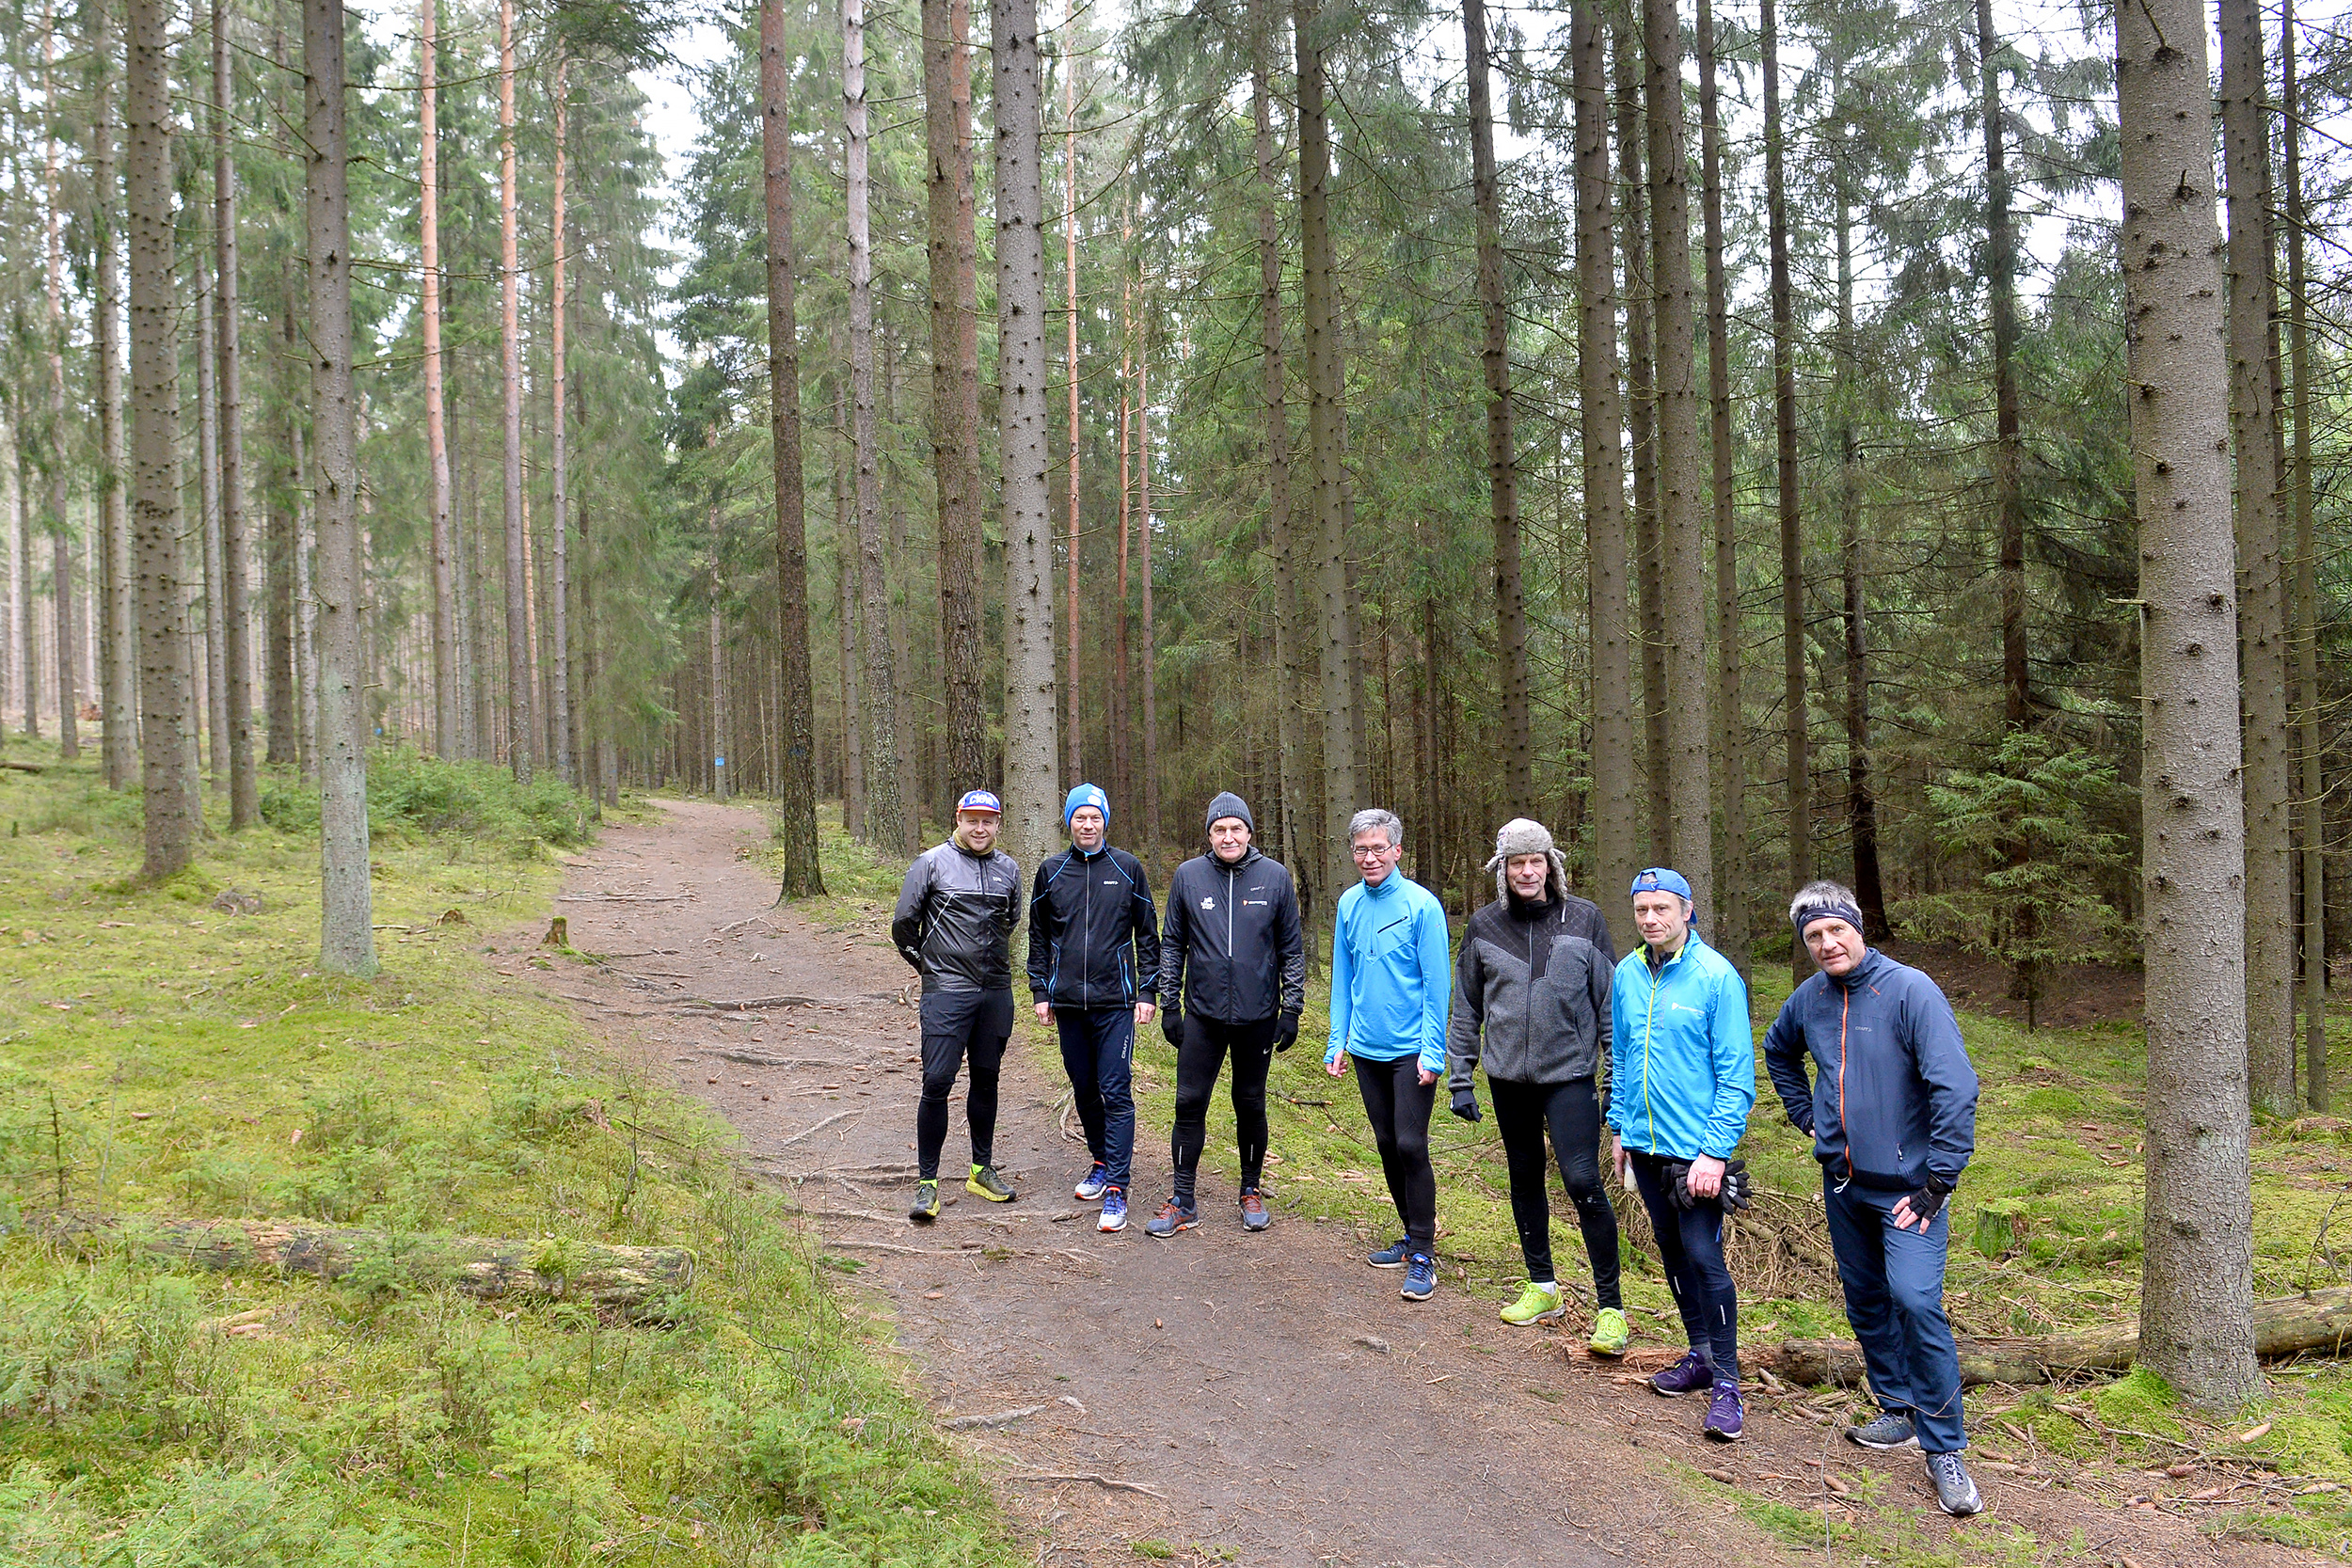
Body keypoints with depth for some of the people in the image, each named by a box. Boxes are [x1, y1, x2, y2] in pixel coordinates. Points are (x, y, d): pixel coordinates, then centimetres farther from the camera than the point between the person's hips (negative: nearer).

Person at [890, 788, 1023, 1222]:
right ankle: (926, 1182, 0)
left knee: (986, 1079, 13)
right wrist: (926, 962, 10)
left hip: (996, 991, 4)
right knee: (937, 1082, -9)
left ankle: (981, 1170, 26)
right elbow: (903, 922, 2)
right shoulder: (932, 863, -4)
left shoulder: (1009, 869, 9)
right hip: (946, 991, -4)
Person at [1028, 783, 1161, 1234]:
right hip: (1068, 1002, 3)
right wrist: (1040, 992, 9)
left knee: (1116, 1093, -8)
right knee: (1084, 1090, 12)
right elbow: (1038, 937, 14)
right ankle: (1102, 1162, 31)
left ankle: (1116, 1189, -7)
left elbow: (1148, 935, 6)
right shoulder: (1051, 872, 7)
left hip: (1116, 1002, -3)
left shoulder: (1127, 869, 2)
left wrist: (1148, 992, 0)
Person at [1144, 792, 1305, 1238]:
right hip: (1202, 1014, 0)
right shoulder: (1188, 876, -1)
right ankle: (1183, 1201, 11)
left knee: (1251, 1106, 11)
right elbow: (1172, 945, 6)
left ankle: (1252, 1192, 28)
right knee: (1189, 1104, 0)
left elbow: (1292, 948, 3)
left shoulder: (1276, 877, -2)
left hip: (1257, 1016, 0)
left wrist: (1292, 1009, 1)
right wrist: (1169, 1004, 2)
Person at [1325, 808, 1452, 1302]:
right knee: (1387, 1145, 13)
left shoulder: (1422, 905, -11)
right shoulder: (1349, 904, 4)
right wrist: (1337, 1043, 8)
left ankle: (1423, 1254, 2)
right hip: (1366, 1049, 5)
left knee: (1411, 1145, -8)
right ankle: (1412, 1235, 28)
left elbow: (1437, 983, -10)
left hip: (1411, 1051, -5)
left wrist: (1433, 1052, -14)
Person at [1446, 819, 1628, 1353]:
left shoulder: (1584, 919, -3)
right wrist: (1460, 1078, 7)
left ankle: (1610, 1307, -2)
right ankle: (1542, 1288, 28)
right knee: (1525, 1178, 13)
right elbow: (1465, 1008, 9)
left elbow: (1610, 999, 1)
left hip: (1570, 1073, -3)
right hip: (1509, 1075, 4)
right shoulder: (1485, 926, 3)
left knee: (1583, 1181, -12)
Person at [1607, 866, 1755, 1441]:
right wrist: (1618, 1127, 14)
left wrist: (1715, 1150, -18)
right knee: (1673, 1253, 16)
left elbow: (1736, 1074, -13)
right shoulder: (1627, 974, 4)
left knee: (1704, 1256, -6)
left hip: (1696, 1149, -6)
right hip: (1645, 1144, 6)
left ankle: (1725, 1382, 5)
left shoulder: (1716, 976, -13)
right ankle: (1700, 1355, 31)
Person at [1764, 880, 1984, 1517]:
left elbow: (1955, 1087, -20)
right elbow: (1777, 1050, 26)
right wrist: (1804, 1114, 14)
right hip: (1843, 1183, 6)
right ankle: (1900, 1410, 32)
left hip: (1906, 1184, -6)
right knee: (1865, 1300, 15)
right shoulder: (1809, 999, 2)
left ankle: (1944, 1447, -7)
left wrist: (1938, 1183, -20)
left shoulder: (1910, 990, -16)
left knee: (1916, 1301, -18)